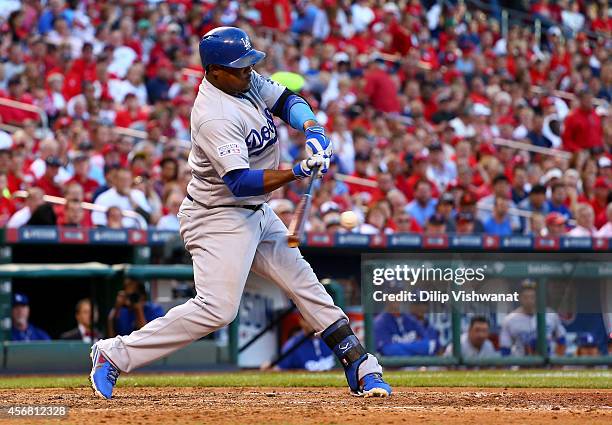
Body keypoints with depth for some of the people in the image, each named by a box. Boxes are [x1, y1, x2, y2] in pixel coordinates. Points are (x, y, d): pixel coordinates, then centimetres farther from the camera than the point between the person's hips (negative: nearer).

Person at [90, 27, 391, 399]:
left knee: (302, 281, 11)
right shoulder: (214, 116, -28)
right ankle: (115, 354, -9)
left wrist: (312, 129, -11)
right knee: (217, 308, -17)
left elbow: (286, 100, 10)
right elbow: (241, 182, -33)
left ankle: (360, 367, 18)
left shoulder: (246, 81, -1)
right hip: (218, 218, -10)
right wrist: (297, 173, -39)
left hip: (256, 213, 10)